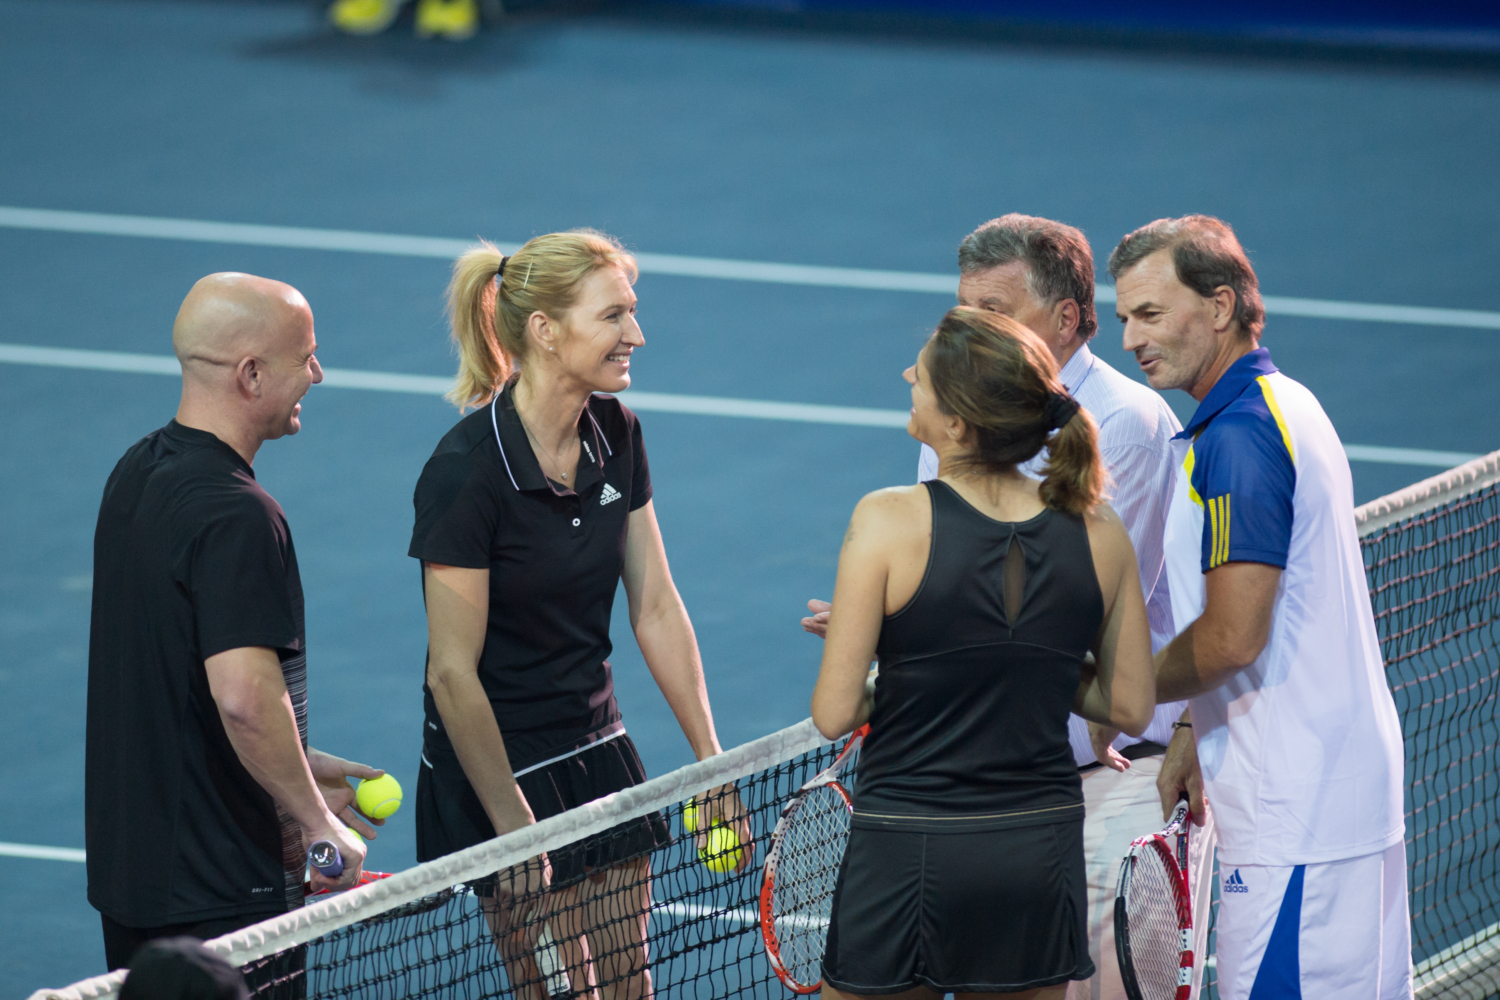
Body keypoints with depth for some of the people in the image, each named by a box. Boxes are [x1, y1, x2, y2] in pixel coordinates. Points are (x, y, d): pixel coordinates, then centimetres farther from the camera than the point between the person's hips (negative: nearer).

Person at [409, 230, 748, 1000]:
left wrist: (710, 764, 4)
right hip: (498, 767, -7)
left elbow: (656, 609, 5)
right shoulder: (465, 473, -23)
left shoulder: (615, 435, -1)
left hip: (598, 753, 7)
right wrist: (515, 829, -17)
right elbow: (452, 674, -20)